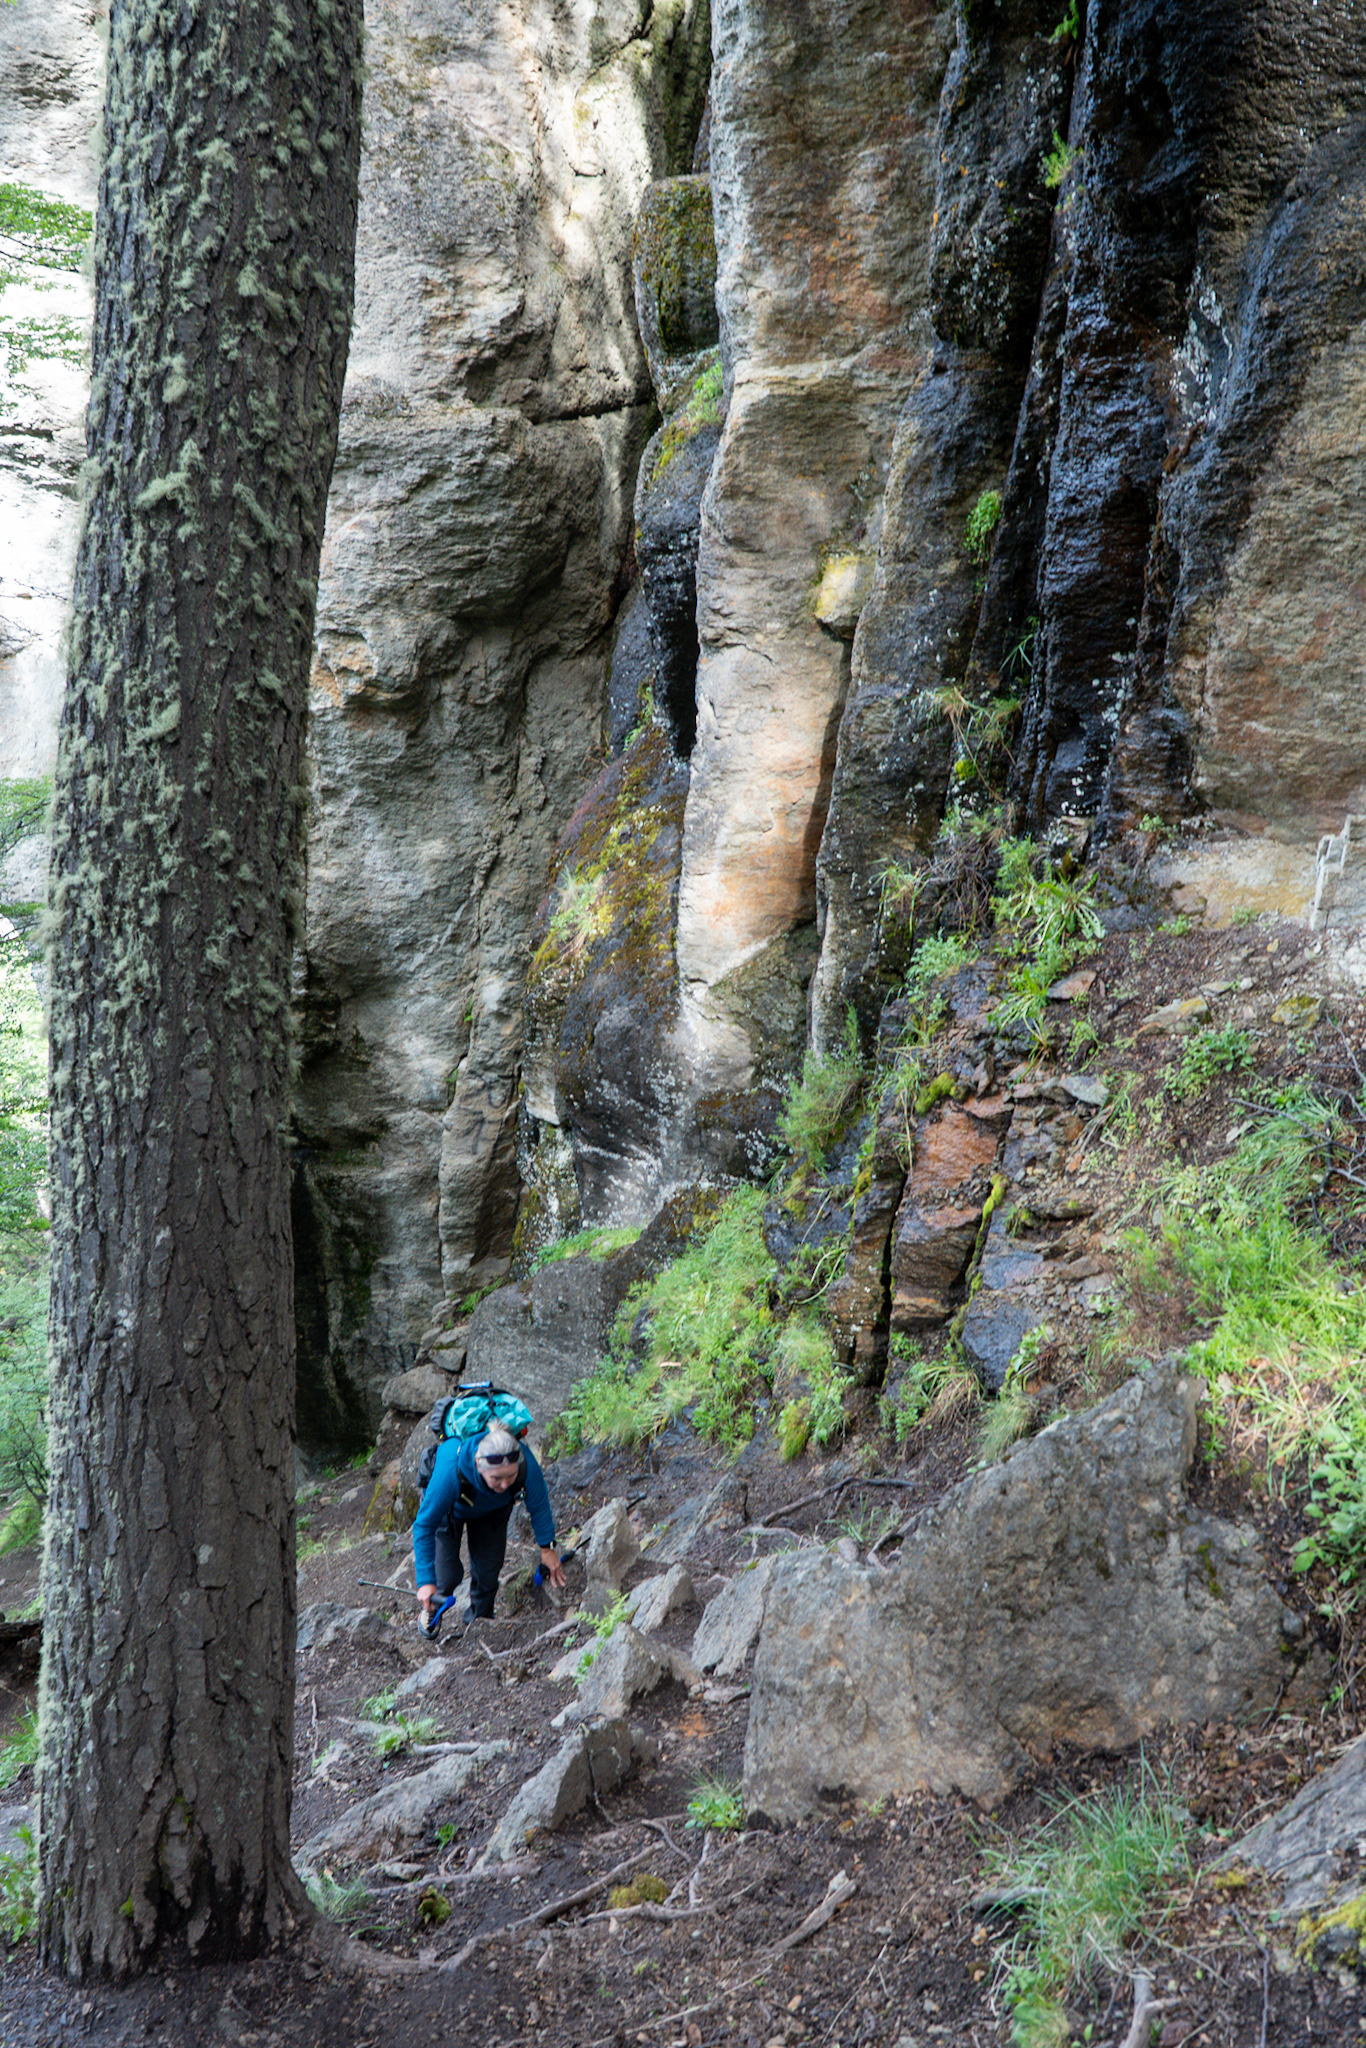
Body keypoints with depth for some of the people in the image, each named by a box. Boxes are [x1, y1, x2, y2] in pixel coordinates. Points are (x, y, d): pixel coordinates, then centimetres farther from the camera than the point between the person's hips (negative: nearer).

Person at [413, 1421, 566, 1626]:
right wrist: (425, 1581, -31)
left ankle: (479, 1616, 30)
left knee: (488, 1570, -1)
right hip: (449, 1509, -2)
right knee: (448, 1576, -7)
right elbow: (424, 1525, -32)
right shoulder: (450, 1471, -47)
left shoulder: (527, 1465, -40)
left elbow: (539, 1505, -15)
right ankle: (431, 1610, 27)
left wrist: (547, 1547, -3)